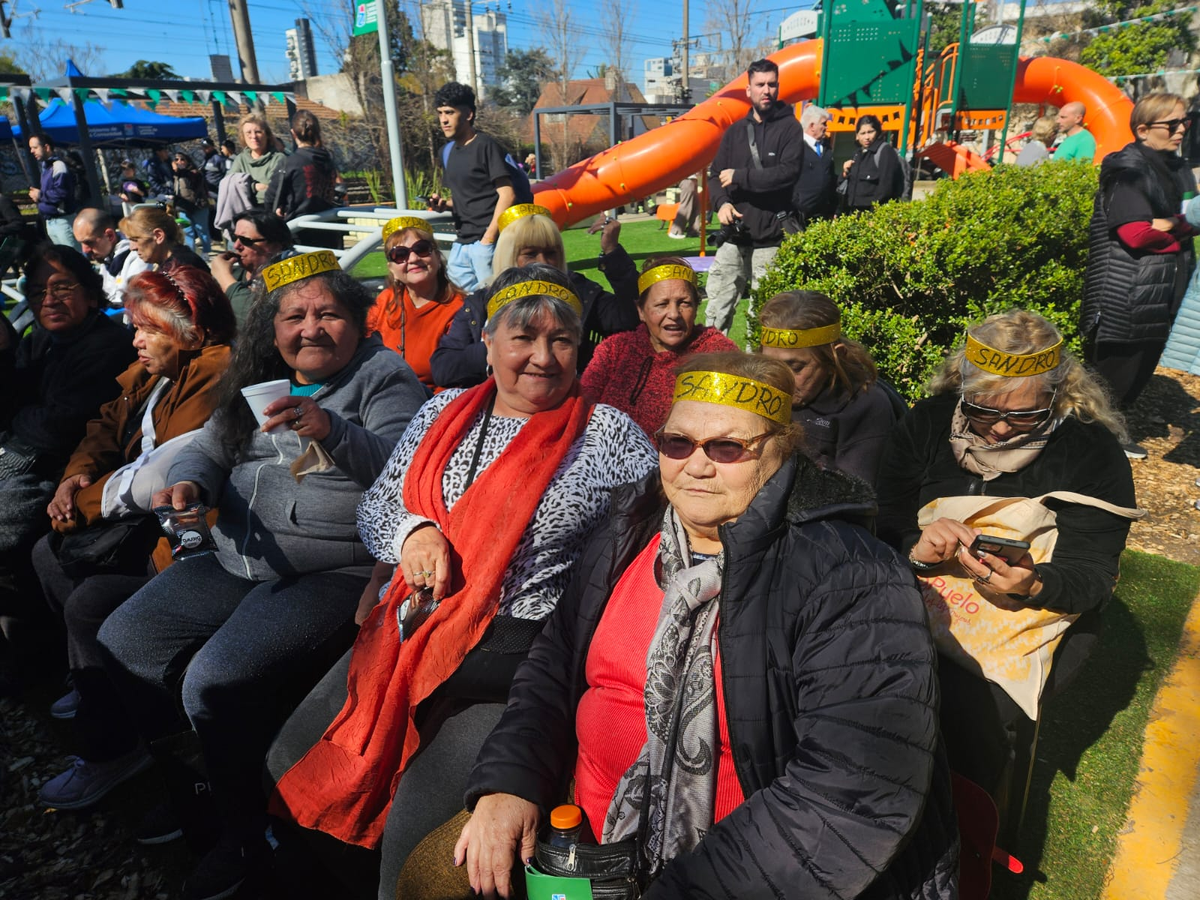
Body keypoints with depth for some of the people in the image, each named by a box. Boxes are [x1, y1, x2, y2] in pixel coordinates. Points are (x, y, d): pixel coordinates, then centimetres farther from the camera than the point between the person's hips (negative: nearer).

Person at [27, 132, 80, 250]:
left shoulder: (58, 166, -14)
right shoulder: (45, 167, 16)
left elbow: (61, 193, -24)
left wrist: (40, 195, -11)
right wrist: (36, 194, 5)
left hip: (63, 221, -10)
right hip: (49, 221, 10)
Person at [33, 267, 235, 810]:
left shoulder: (217, 376, -22)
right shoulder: (153, 371, 10)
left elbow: (168, 475, -25)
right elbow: (110, 425, 14)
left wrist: (88, 504, -14)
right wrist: (79, 474, -7)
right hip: (143, 519, 11)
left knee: (90, 602, -18)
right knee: (51, 554, 16)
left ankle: (109, 750, 0)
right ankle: (89, 684, 32)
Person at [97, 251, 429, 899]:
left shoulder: (384, 374, -1)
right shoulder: (258, 381, 18)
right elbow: (210, 448, 19)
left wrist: (332, 432, -31)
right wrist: (189, 481, -4)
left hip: (335, 572, -7)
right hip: (236, 564, 8)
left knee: (218, 680, -23)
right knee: (121, 642, 4)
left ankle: (246, 830, 4)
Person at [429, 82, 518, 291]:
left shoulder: (486, 145, -7)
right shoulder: (447, 151, 15)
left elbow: (507, 195, -13)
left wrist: (488, 239, -16)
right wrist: (444, 204, 2)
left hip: (487, 242, -8)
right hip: (461, 244, 8)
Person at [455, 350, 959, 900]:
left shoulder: (852, 583, -20)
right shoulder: (629, 539, 0)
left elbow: (859, 793, -25)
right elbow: (556, 666, 5)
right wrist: (508, 781, -10)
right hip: (590, 840, 4)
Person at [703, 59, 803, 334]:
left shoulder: (789, 128, 2)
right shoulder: (735, 131, 16)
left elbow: (788, 173, -12)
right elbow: (716, 175, 14)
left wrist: (739, 176, -9)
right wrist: (721, 202, -7)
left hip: (770, 241, -4)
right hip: (733, 238, 4)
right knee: (716, 312, 3)